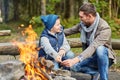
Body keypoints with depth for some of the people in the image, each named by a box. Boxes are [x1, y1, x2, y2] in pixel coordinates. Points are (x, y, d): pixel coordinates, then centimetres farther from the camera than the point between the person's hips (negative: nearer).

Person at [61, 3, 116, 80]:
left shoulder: (104, 28, -28)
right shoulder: (83, 24, -6)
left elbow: (93, 47, -39)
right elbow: (70, 30, 12)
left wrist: (76, 59, -49)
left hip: (104, 57, -6)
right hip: (90, 57, 6)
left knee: (100, 49, -40)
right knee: (73, 66, -20)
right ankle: (96, 72, 2)